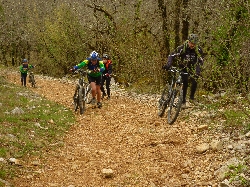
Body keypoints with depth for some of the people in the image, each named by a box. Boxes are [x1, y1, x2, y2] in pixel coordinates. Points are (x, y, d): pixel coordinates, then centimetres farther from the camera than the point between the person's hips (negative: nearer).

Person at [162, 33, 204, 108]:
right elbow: (172, 55, -22)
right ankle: (183, 101, -3)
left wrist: (198, 70, -35)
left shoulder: (198, 50, -18)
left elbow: (200, 61, -18)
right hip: (183, 67, -2)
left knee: (194, 82, -12)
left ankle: (191, 97, 15)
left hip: (192, 68, 2)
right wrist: (168, 64, -40)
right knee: (185, 83, -15)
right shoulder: (182, 48, -23)